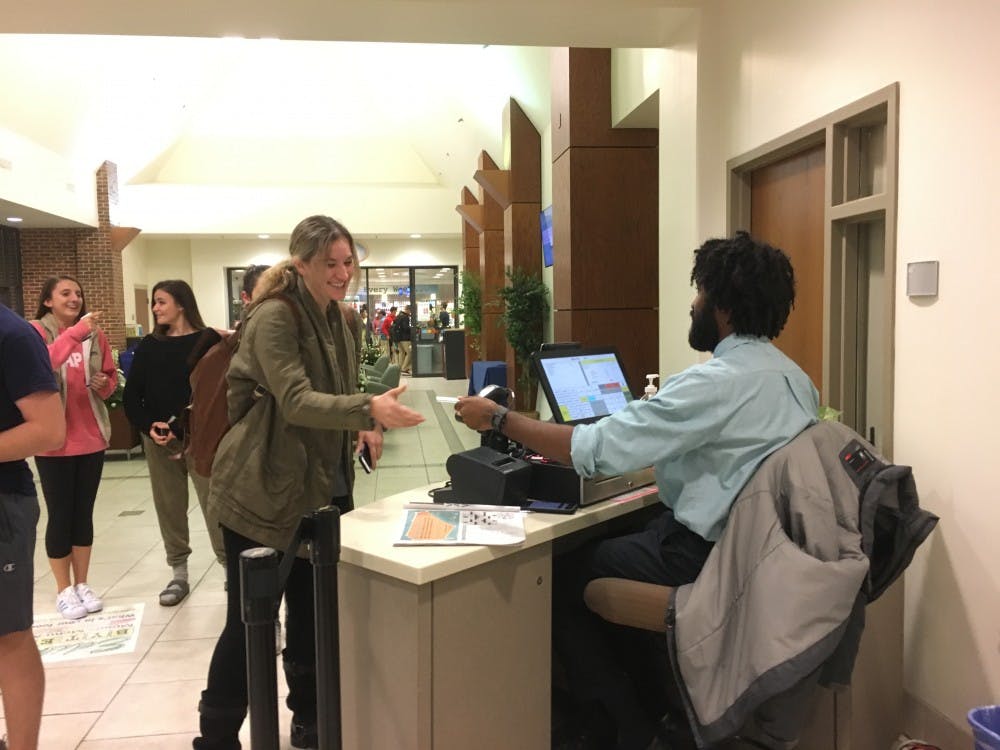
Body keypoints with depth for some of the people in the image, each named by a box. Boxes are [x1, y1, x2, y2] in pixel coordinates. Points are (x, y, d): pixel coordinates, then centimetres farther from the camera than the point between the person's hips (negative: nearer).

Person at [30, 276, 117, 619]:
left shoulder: (95, 334, 5)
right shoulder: (35, 331, -6)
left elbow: (111, 378, 14)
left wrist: (104, 384, -8)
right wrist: (74, 333, -36)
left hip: (91, 438, 4)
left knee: (84, 513, 12)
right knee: (60, 514, 4)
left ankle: (82, 584, 25)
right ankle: (63, 590, 18)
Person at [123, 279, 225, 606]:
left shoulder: (208, 340, -4)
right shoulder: (149, 345, 10)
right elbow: (131, 394, 9)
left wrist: (182, 428, -17)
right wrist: (148, 427, -9)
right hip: (158, 441, 4)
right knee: (168, 505, 9)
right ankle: (178, 573, 20)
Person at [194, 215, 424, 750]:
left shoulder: (344, 320, 9)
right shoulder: (274, 318, -16)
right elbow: (296, 401, -27)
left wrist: (362, 429, -1)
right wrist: (370, 409, -40)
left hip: (322, 488, 7)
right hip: (264, 492, -7)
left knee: (314, 614, 15)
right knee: (249, 621, 2)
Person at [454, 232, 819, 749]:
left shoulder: (717, 381, -23)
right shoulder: (794, 377, 5)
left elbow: (592, 448, -24)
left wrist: (499, 419, -14)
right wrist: (663, 461, 12)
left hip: (706, 559, -9)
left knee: (560, 579, 5)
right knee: (614, 538, 22)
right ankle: (654, 705, 28)